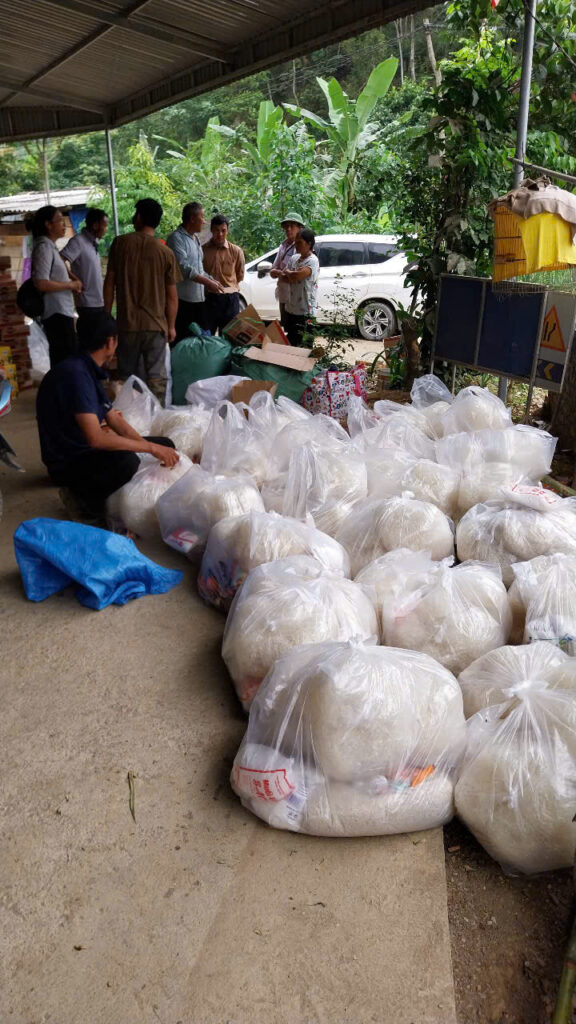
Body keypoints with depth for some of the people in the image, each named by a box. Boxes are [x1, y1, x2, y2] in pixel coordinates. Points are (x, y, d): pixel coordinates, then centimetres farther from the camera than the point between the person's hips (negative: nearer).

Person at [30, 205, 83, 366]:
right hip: (57, 313, -10)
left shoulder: (51, 247, 17)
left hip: (62, 312, 10)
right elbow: (41, 283, -23)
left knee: (61, 361, 12)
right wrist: (71, 285, -11)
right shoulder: (44, 247, -12)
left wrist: (74, 280, 12)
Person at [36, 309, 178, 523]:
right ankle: (84, 497, -8)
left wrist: (156, 449, -5)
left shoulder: (88, 371, 9)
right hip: (68, 463, -10)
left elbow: (115, 420, 8)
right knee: (126, 462, -38)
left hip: (85, 449, 10)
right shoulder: (75, 374, -23)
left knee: (165, 445, 3)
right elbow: (95, 438, -31)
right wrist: (150, 447, -25)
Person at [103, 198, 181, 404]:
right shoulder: (165, 252, -2)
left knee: (127, 377, 11)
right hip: (156, 325, 0)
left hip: (127, 324, 0)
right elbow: (172, 295, 0)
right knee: (156, 377, 5)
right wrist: (171, 326, 10)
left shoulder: (120, 243, -1)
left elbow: (109, 281, 1)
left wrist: (106, 314, 11)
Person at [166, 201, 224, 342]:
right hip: (183, 298, -9)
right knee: (183, 340, -8)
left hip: (198, 297, 9)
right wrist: (207, 282, -20)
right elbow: (183, 267, -19)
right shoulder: (176, 238, -9)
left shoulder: (195, 238, 18)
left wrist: (212, 280, 10)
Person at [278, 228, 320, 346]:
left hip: (304, 311, -8)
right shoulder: (294, 258, 10)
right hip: (290, 308, 8)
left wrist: (287, 271, -5)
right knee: (290, 341, 16)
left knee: (302, 343, -2)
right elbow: (283, 277, 5)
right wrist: (293, 276, -14)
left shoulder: (312, 261, -13)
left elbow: (296, 276, -26)